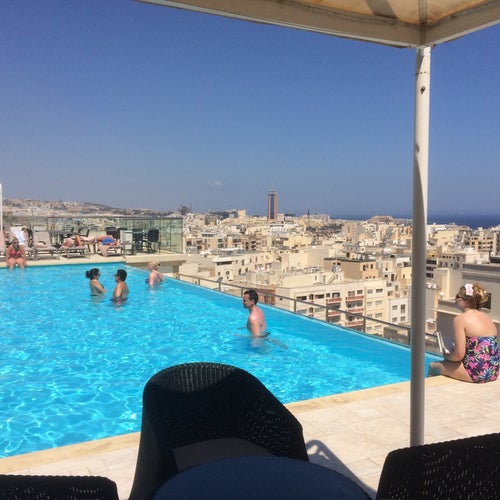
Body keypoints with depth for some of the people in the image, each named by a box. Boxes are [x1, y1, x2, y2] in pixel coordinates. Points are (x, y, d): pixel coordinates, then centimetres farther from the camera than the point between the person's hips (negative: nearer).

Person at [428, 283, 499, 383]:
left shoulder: (460, 319, -12)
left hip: (475, 373, -8)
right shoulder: (487, 317, 10)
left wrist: (447, 356, 5)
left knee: (433, 366, 14)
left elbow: (459, 355, -16)